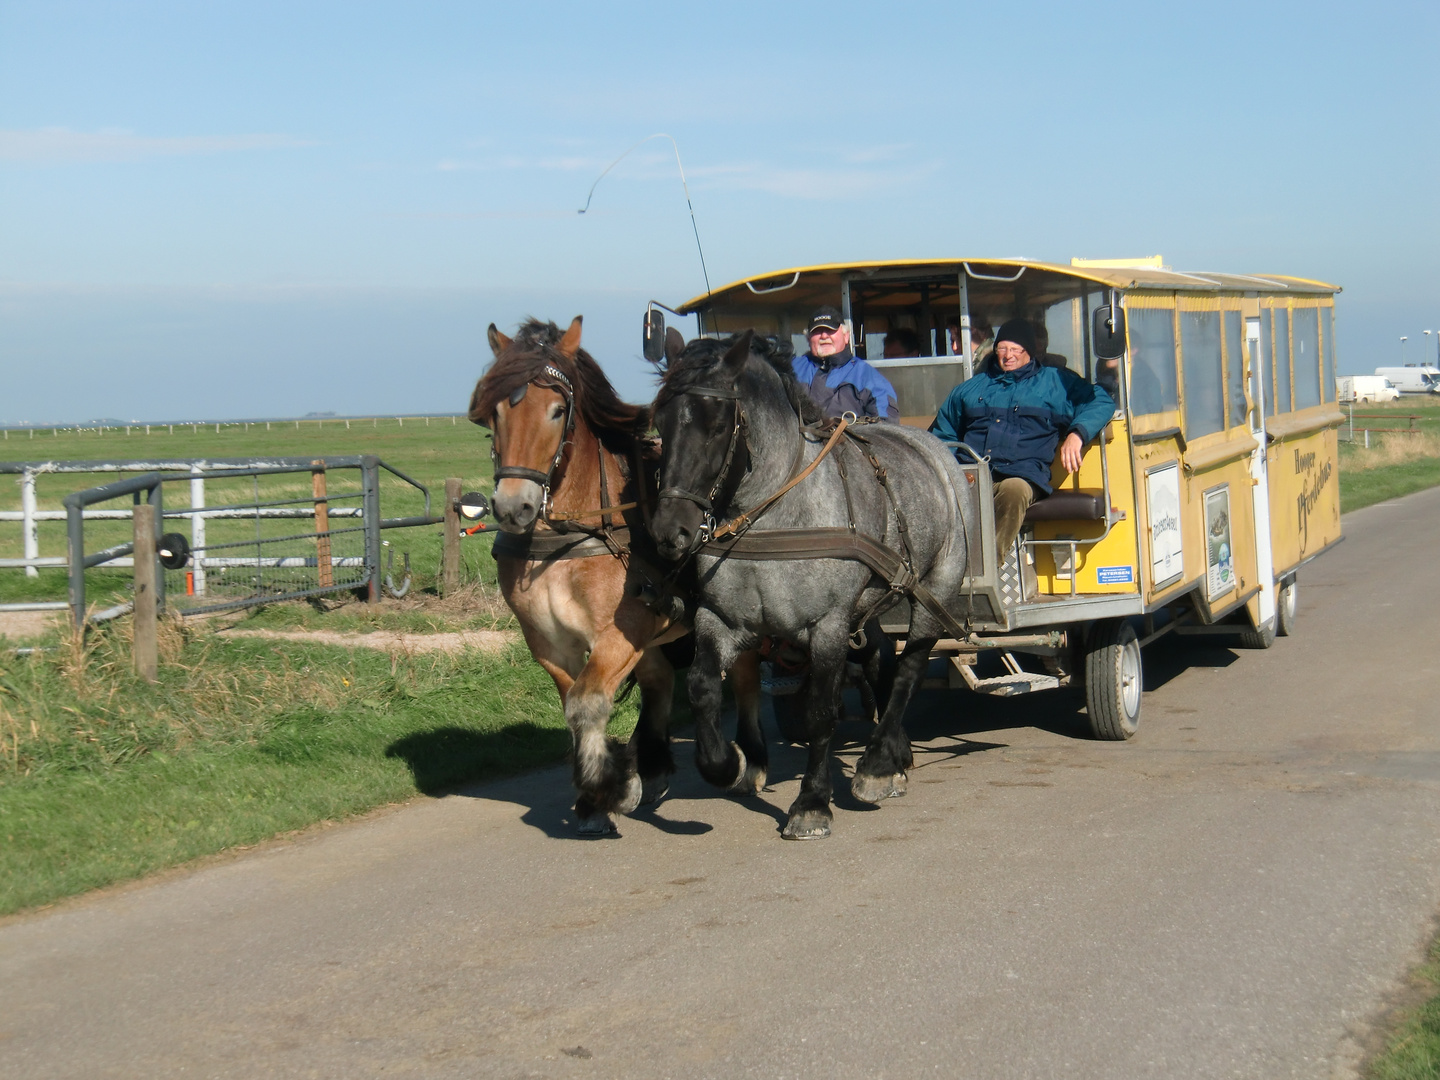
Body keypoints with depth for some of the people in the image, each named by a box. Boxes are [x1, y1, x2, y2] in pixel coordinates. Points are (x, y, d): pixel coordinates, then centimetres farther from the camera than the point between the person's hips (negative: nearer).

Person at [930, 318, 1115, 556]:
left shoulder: (1055, 382, 22)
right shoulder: (970, 388, 32)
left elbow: (1101, 402, 13)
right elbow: (941, 436, 38)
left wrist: (1076, 434, -7)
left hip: (1020, 476, -2)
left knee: (1013, 489, -42)